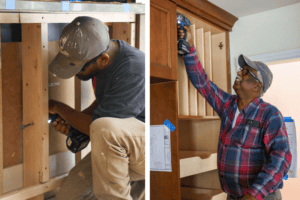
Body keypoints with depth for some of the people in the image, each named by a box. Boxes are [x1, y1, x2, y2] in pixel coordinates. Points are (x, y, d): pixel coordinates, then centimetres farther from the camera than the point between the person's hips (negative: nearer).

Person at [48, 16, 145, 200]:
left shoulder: (134, 69, -28)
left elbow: (98, 126, -24)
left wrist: (58, 108, -8)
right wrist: (71, 120, 0)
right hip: (114, 147, 8)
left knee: (104, 128, -38)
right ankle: (135, 184, 14)